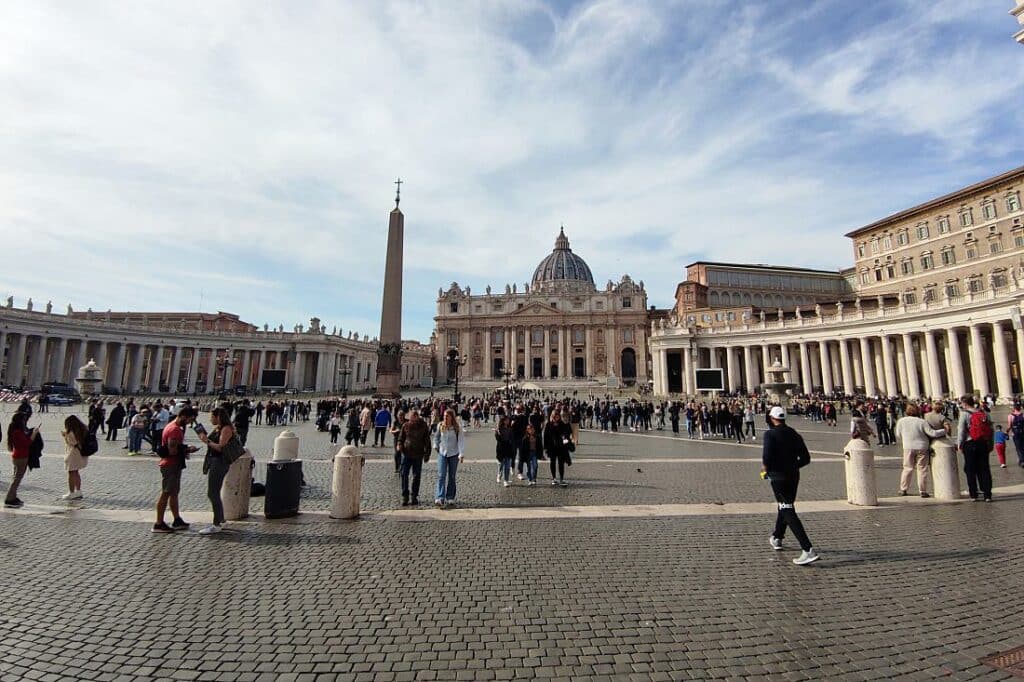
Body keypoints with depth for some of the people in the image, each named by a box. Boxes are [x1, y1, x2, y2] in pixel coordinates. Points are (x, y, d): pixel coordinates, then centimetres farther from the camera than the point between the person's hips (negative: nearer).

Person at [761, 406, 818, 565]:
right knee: (785, 507, 23)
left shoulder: (770, 434, -13)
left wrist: (765, 469, -5)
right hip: (794, 476, 8)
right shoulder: (794, 434, 7)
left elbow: (767, 457, -24)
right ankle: (777, 538, 41)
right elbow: (806, 459, 7)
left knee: (788, 512, -6)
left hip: (778, 477, -8)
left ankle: (808, 550, -14)